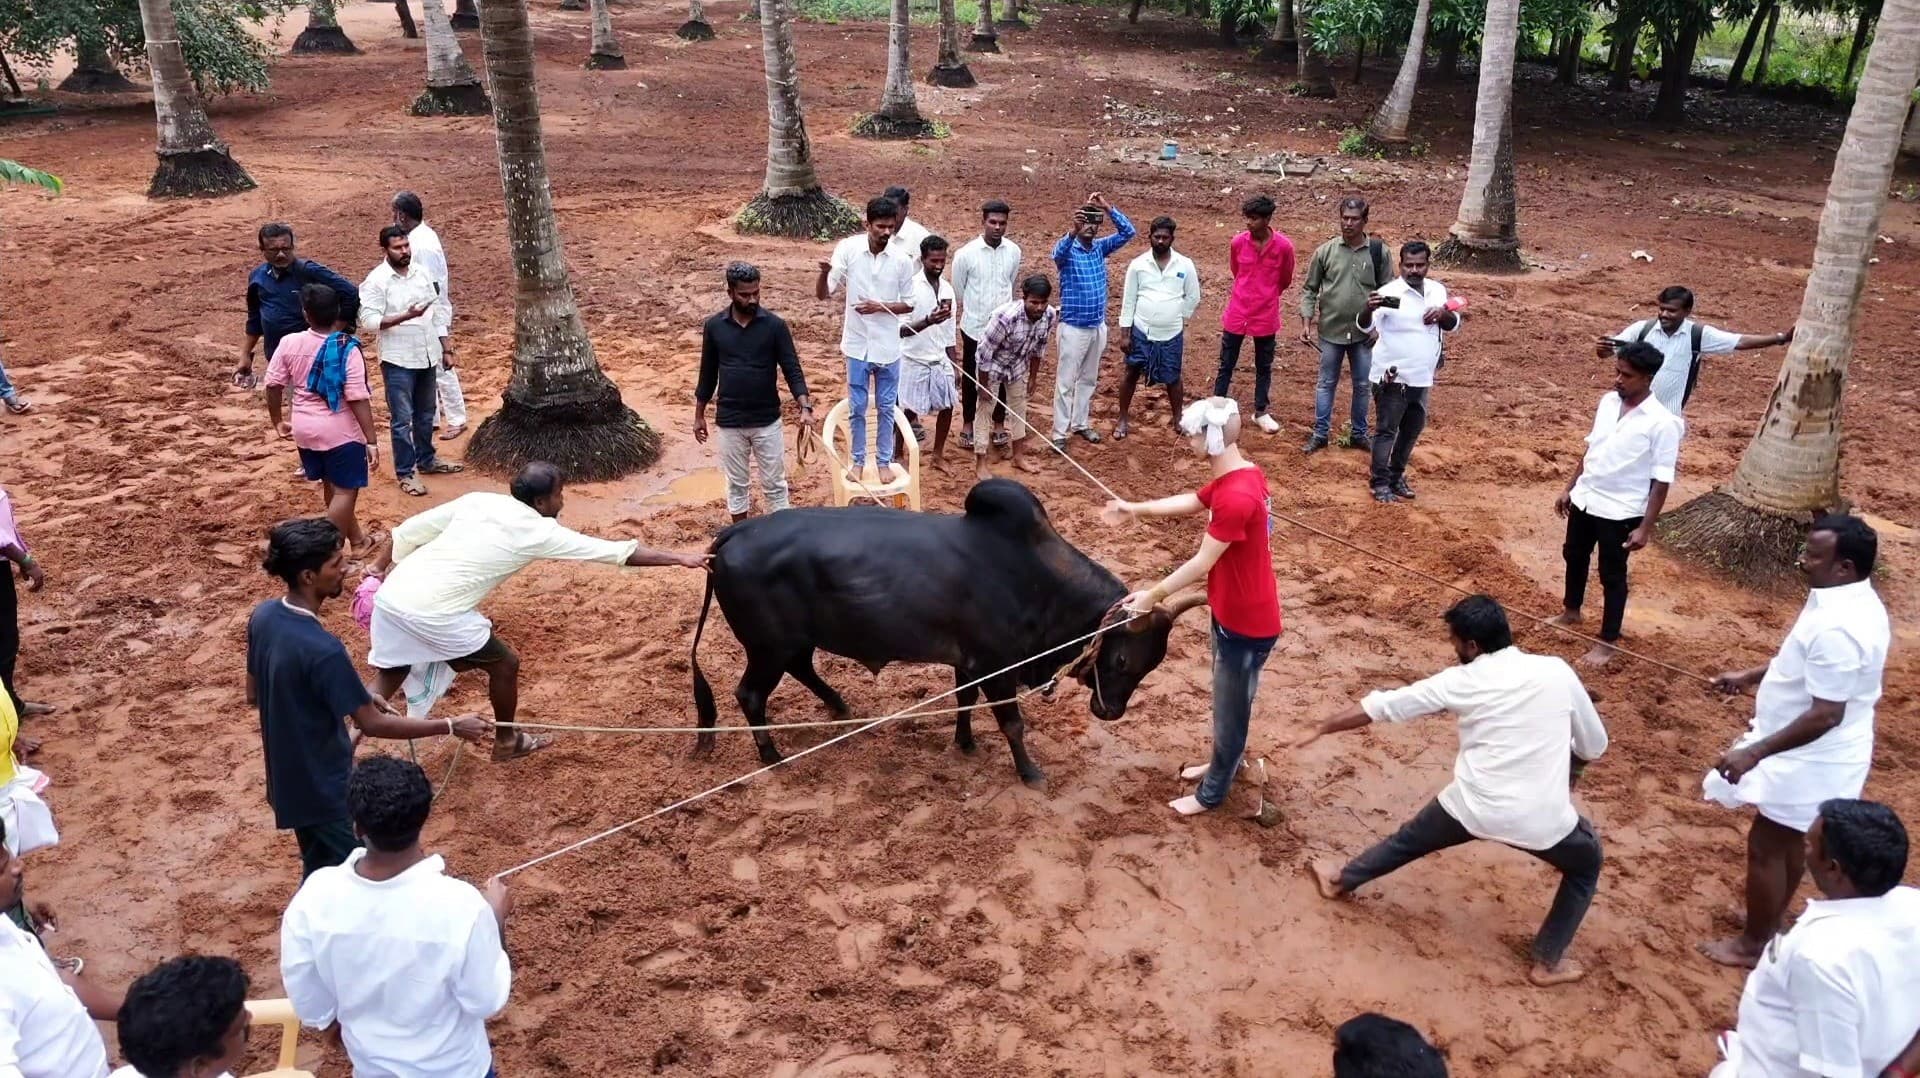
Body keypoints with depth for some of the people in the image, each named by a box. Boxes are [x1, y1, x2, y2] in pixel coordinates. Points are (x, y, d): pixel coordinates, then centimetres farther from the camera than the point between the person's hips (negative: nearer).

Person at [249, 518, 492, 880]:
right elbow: (372, 724, -24)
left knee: (319, 873, 25)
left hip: (290, 778, 8)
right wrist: (451, 726, -18)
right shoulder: (322, 649, -32)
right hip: (324, 788, -8)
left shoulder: (263, 616, -6)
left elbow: (255, 696, 8)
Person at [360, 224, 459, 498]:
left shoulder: (422, 272, 6)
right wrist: (406, 316, -28)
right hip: (398, 360, -6)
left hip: (427, 356, 6)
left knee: (425, 414, 19)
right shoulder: (376, 281, -13)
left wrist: (445, 346, 9)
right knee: (402, 419, 0)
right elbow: (369, 321, -19)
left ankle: (427, 460, 35)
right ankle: (405, 473, 8)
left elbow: (438, 310, 12)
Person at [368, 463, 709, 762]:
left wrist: (382, 575, 30)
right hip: (433, 613, -6)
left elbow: (405, 534, 15)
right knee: (504, 664, 17)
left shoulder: (476, 499, 12)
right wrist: (680, 558, 4)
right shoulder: (539, 531, -4)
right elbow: (620, 552, -2)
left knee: (389, 677, 26)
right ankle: (507, 741, 35)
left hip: (390, 596, 6)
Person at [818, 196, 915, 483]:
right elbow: (822, 294, -11)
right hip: (857, 344, 0)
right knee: (856, 408, 11)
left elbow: (909, 304, 0)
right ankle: (858, 460, 27)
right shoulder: (848, 249, -10)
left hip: (888, 347, 0)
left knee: (886, 408, 12)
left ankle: (884, 461, 28)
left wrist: (880, 307, -17)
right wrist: (824, 273, -33)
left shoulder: (902, 260, -9)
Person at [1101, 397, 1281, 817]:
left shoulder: (1235, 498, -32)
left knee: (1230, 707, 10)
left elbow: (1201, 564, -25)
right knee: (1226, 699, 27)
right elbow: (1192, 501, 17)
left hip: (1247, 623, -9)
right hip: (1233, 612, 9)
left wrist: (1153, 595, -14)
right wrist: (1137, 508, 18)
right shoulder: (1241, 474, -1)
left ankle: (1211, 793, 28)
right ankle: (1228, 761, 49)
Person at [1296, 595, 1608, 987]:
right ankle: (1547, 962, 31)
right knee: (1586, 865, 31)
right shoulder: (1557, 671, 0)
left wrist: (1322, 728, 15)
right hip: (1541, 819, 0)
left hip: (1472, 807, 0)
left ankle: (1342, 881, 48)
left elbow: (1382, 706, 4)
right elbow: (1595, 745, 11)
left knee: (1408, 840, 29)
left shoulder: (1461, 680, -2)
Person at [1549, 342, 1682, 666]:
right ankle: (1571, 612, 48)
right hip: (1585, 499, 7)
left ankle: (1607, 642, 22)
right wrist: (1569, 488, 15)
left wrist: (1646, 527, -18)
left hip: (1621, 510, -7)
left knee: (1612, 576, 7)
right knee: (1574, 557, 24)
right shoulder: (1608, 402, -1)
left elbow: (1661, 481, -17)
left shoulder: (1662, 423, -20)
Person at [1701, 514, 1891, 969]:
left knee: (1765, 846, 7)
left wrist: (1754, 753, -30)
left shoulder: (1837, 627, -33)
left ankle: (1753, 944, 23)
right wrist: (1749, 676, 18)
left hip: (1812, 759, -10)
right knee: (1789, 841, 24)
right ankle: (1771, 924, 42)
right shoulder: (1853, 601, 0)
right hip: (1817, 755, 10)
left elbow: (1825, 714, -32)